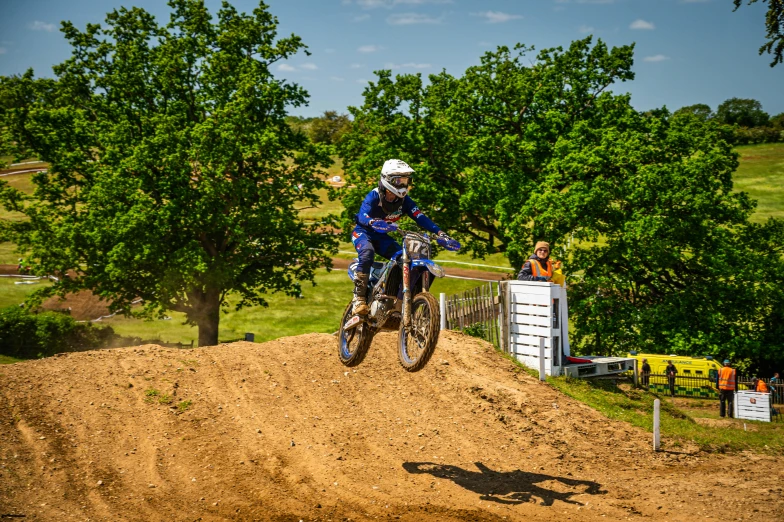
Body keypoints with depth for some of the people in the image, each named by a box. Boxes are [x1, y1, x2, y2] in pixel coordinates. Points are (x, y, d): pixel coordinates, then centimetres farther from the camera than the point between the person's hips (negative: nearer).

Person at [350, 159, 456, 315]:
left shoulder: (404, 200, -6)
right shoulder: (374, 196, -21)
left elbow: (420, 217, -14)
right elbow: (362, 215, -36)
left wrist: (439, 232, -28)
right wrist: (373, 222, -59)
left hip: (381, 236, 6)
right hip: (363, 232, -5)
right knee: (367, 252, -36)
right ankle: (359, 297, -33)